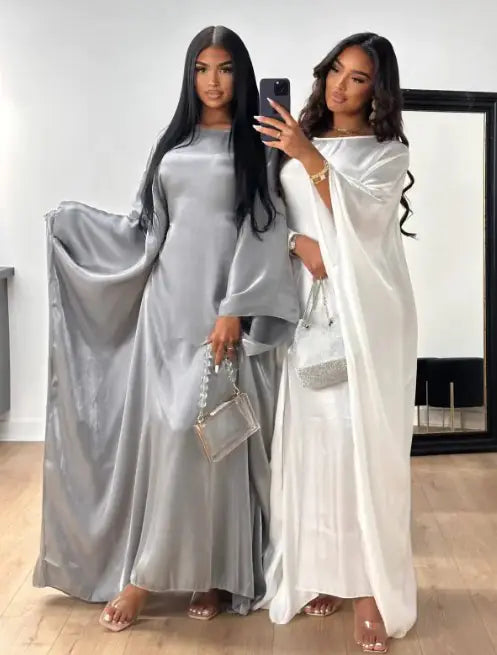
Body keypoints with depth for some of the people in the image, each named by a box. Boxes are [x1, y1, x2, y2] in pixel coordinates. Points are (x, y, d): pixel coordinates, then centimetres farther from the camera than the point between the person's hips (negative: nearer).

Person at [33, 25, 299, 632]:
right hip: (168, 300, 4)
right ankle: (155, 570, 12)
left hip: (224, 303, -4)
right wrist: (72, 221, 10)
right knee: (165, 429, 1)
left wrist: (235, 309, -16)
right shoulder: (173, 145, 15)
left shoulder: (256, 148, 2)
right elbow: (146, 229, 15)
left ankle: (214, 572, 5)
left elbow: (264, 233, -6)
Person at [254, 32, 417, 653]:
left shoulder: (388, 152, 3)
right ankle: (322, 568, 14)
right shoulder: (296, 144, 13)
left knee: (362, 437, -6)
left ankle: (369, 583, 2)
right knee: (313, 434, 2)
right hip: (308, 306, 3)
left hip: (366, 310, -3)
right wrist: (299, 243, -10)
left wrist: (311, 158, -21)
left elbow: (358, 215, -12)